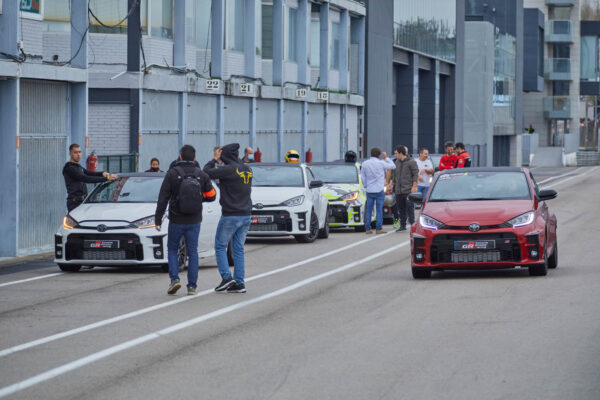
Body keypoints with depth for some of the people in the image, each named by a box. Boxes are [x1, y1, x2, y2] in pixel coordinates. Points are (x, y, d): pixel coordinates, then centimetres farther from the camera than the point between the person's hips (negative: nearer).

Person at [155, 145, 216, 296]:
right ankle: (192, 286, 6)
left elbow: (163, 198, -11)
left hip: (176, 220, -2)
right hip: (194, 221, 2)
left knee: (172, 249, 15)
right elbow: (211, 195, 1)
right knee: (192, 252, 10)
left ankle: (174, 279, -2)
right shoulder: (201, 175, -3)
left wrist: (158, 219, -5)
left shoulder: (172, 174, -11)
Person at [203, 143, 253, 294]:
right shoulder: (247, 170, 6)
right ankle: (239, 283, 7)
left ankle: (226, 277, -4)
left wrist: (213, 161, 8)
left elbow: (207, 172, -13)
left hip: (230, 216, -7)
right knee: (238, 249, 10)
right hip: (246, 215, 7)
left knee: (220, 246, 6)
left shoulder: (229, 169, -16)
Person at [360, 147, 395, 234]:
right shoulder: (381, 163, -8)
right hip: (379, 190, -3)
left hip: (369, 191, 3)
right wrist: (386, 158, 13)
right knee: (379, 210, 0)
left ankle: (368, 228, 6)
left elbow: (363, 177, 8)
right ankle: (378, 229, -2)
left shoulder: (365, 164, 2)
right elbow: (393, 166, 4)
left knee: (368, 210, 7)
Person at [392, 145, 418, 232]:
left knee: (409, 207, -9)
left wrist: (414, 186, -15)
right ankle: (402, 225, 15)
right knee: (401, 208, 8)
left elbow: (415, 175, -9)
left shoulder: (411, 162, -6)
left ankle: (412, 224, -4)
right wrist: (393, 184, 22)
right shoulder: (397, 162, 14)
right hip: (398, 190, 7)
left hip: (408, 190, -7)